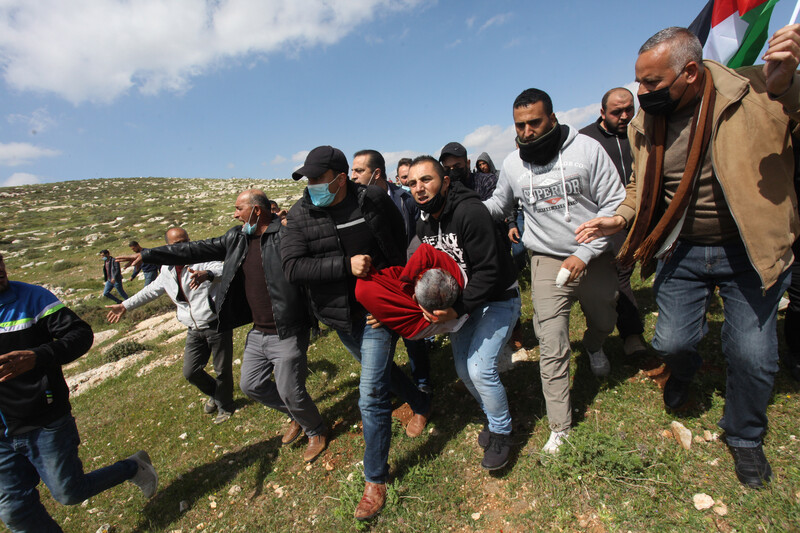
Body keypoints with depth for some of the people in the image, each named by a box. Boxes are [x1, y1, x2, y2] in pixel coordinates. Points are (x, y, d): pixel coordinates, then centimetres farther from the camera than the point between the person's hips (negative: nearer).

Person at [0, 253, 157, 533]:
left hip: (46, 424, -4)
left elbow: (81, 334, -17)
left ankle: (133, 467, 30)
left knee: (69, 492, 7)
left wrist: (38, 356, -34)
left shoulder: (32, 297, -12)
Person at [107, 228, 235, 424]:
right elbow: (152, 290, 25)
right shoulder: (167, 270, 8)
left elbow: (225, 269, -34)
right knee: (190, 372, 8)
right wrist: (125, 305, 30)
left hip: (217, 326, -6)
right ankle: (215, 395, 38)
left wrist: (207, 274, -55)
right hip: (194, 331, 6)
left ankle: (225, 407, 30)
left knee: (223, 370, 5)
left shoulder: (202, 260, -14)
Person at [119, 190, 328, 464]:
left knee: (290, 391, 1)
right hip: (258, 333, 9)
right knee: (250, 384, 19)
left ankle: (317, 431, 32)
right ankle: (296, 415, 41)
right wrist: (147, 255, 16)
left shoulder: (286, 234, -16)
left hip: (287, 335, -8)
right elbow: (197, 250, 14)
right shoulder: (237, 238, 8)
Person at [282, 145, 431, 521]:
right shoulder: (300, 214, -6)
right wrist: (346, 266, -25)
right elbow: (292, 267, -17)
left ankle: (375, 480, 18)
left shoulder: (373, 200, -12)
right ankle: (420, 404, 55)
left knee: (371, 395, -4)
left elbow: (401, 241, 1)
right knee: (379, 371, 25)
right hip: (340, 317, 5)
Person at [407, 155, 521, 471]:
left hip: (498, 299, -7)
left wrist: (457, 310, -32)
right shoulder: (424, 224, 0)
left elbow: (488, 271, -28)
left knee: (480, 368, -15)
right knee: (463, 368, 9)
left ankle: (501, 432, 14)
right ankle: (495, 417, 36)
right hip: (463, 300, 8)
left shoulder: (470, 212, -25)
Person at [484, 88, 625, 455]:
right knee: (552, 347, -5)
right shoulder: (512, 164, -1)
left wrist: (584, 253, -17)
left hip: (594, 256, 1)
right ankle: (560, 428, 11)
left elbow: (615, 203, -8)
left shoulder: (586, 149, -9)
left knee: (603, 321, 23)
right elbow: (497, 205, 12)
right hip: (548, 262, 0)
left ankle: (593, 347, 62)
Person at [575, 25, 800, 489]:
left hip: (750, 252, -2)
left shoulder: (755, 93, -13)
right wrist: (620, 218, -7)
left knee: (753, 355, 5)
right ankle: (686, 371, 44)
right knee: (672, 341, 3)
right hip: (681, 252, 3)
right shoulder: (645, 124, -1)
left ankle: (745, 437, 34)